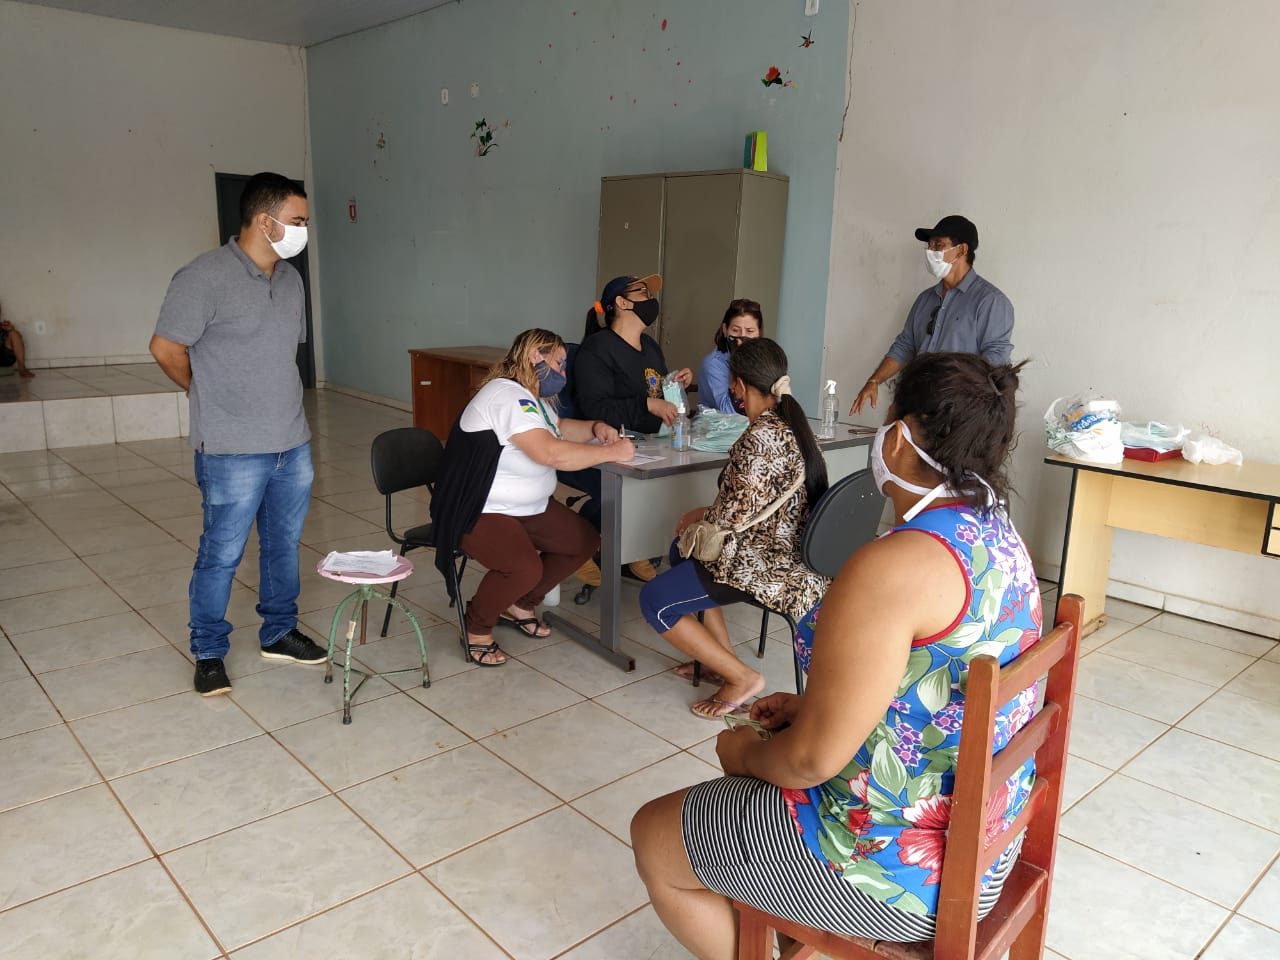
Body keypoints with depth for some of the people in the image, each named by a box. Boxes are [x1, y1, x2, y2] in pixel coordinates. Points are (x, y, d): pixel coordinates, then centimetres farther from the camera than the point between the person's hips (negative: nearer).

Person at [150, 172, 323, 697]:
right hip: (234, 451, -7)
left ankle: (279, 633, 33)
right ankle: (209, 653, 21)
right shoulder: (206, 276, -13)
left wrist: (271, 398, 14)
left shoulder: (290, 279, 10)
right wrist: (214, 397, 3)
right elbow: (166, 348, -10)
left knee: (283, 545, 16)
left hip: (293, 443, 7)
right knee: (221, 555, 5)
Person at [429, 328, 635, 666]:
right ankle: (477, 627, -2)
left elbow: (558, 428, 28)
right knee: (525, 568, -32)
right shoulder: (507, 395, -23)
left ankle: (520, 606, 20)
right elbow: (550, 452, -34)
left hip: (528, 507, 11)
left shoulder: (532, 396, 10)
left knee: (585, 541, 6)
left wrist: (595, 428, 6)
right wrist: (612, 452, -25)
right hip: (481, 512, -11)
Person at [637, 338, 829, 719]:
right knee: (683, 550, 25)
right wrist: (706, 514, 11)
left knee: (655, 601, -5)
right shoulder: (791, 424, 7)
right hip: (787, 552, 10)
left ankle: (742, 678, 0)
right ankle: (720, 657, 22)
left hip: (766, 566, -10)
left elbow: (738, 515, -22)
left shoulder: (759, 436, -22)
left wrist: (697, 518, -2)